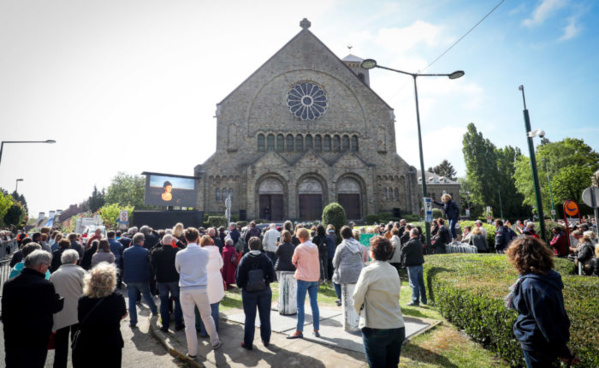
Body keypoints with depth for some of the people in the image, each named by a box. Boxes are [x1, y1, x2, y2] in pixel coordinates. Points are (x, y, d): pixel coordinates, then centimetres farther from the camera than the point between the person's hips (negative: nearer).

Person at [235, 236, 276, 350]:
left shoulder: (244, 259, -12)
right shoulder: (266, 259, -9)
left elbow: (239, 277, -10)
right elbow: (272, 277, -8)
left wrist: (241, 285, 9)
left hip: (249, 292, -1)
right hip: (264, 291, 1)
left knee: (250, 318, 11)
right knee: (265, 317, 16)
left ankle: (248, 343, 19)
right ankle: (266, 340, 29)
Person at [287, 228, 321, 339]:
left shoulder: (299, 248, -13)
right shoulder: (315, 247, 1)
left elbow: (293, 261, 0)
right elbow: (317, 262, 9)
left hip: (303, 278, -5)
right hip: (314, 278, 5)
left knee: (300, 305, 3)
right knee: (314, 303, 11)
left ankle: (299, 331, 9)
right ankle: (316, 330, 18)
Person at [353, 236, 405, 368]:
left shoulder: (369, 271, -14)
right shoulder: (394, 271, 4)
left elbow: (357, 299, -10)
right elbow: (395, 296, 9)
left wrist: (361, 312, 10)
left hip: (376, 329, -6)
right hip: (398, 327, 6)